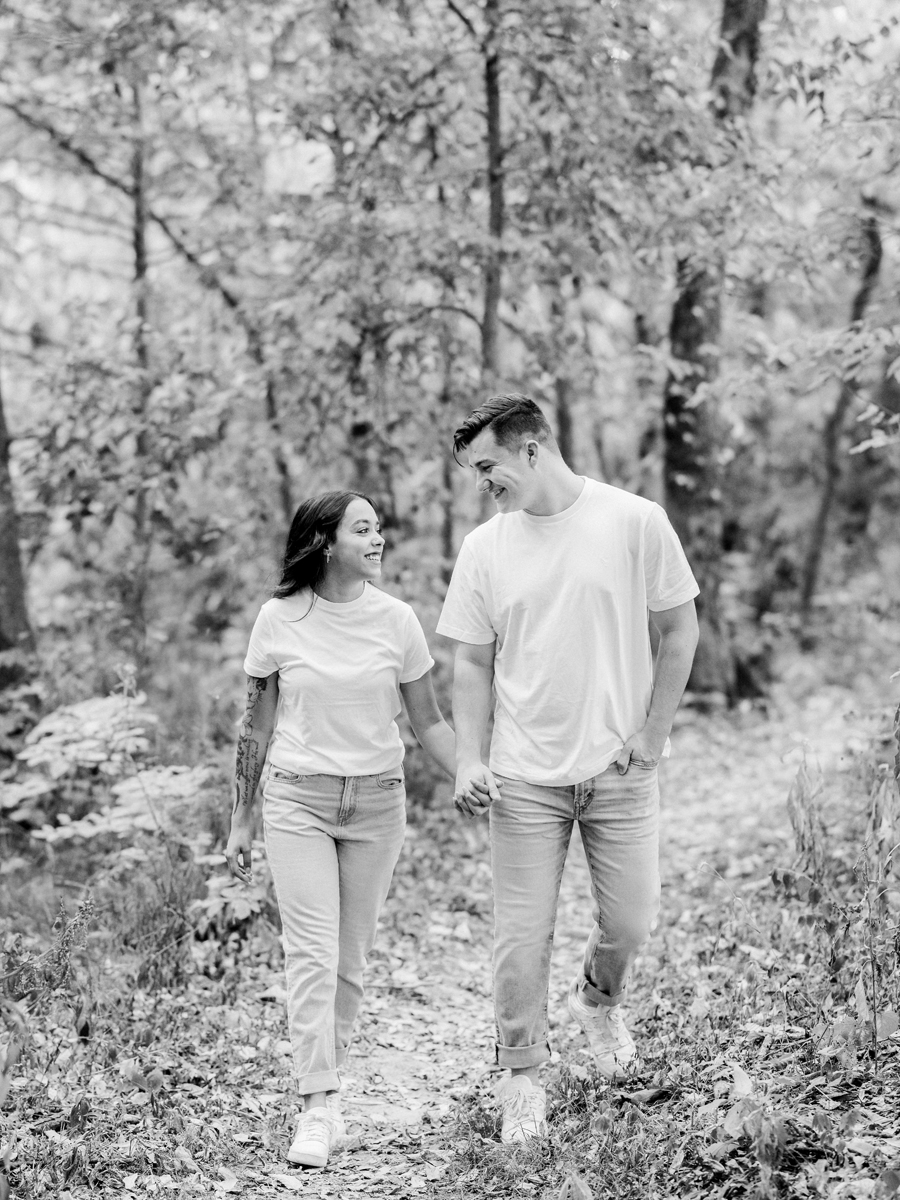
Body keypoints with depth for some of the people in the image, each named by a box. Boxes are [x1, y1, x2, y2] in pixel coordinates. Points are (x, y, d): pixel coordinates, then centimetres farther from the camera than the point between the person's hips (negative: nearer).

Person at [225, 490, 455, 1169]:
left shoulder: (396, 619, -1)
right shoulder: (279, 620, -4)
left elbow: (428, 721, 7)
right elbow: (257, 726, 5)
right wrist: (241, 821, 7)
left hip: (376, 801, 2)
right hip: (297, 799, -1)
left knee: (351, 956, 6)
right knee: (312, 951, -9)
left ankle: (327, 1081, 21)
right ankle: (319, 1107, -7)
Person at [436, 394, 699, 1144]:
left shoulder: (634, 522, -6)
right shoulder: (485, 547, 1)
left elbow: (680, 629, 0)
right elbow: (473, 664, 6)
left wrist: (652, 734, -3)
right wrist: (469, 761, -4)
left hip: (621, 769, -1)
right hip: (524, 777, 1)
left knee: (631, 922, 5)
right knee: (522, 939, 1)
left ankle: (599, 1000, 38)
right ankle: (522, 1078, 20)